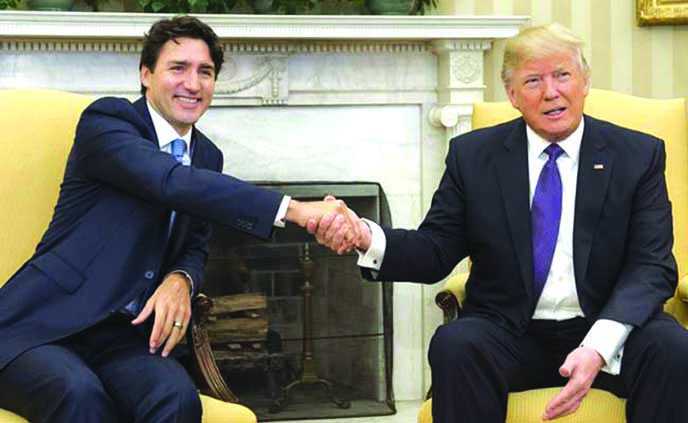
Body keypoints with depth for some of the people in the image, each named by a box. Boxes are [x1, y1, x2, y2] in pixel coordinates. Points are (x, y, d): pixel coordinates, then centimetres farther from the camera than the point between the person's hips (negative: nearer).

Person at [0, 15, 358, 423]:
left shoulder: (208, 156, 14)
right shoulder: (105, 120, -8)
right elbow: (175, 183, -25)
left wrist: (181, 280, -9)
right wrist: (293, 209, -35)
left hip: (125, 336, 5)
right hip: (43, 326, -5)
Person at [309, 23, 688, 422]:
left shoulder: (640, 155, 3)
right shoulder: (472, 154, 6)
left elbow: (653, 266, -5)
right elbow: (436, 251, 6)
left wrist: (600, 345, -23)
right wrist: (366, 237, -17)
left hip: (610, 331, 0)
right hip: (511, 333, 1)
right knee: (454, 344, -31)